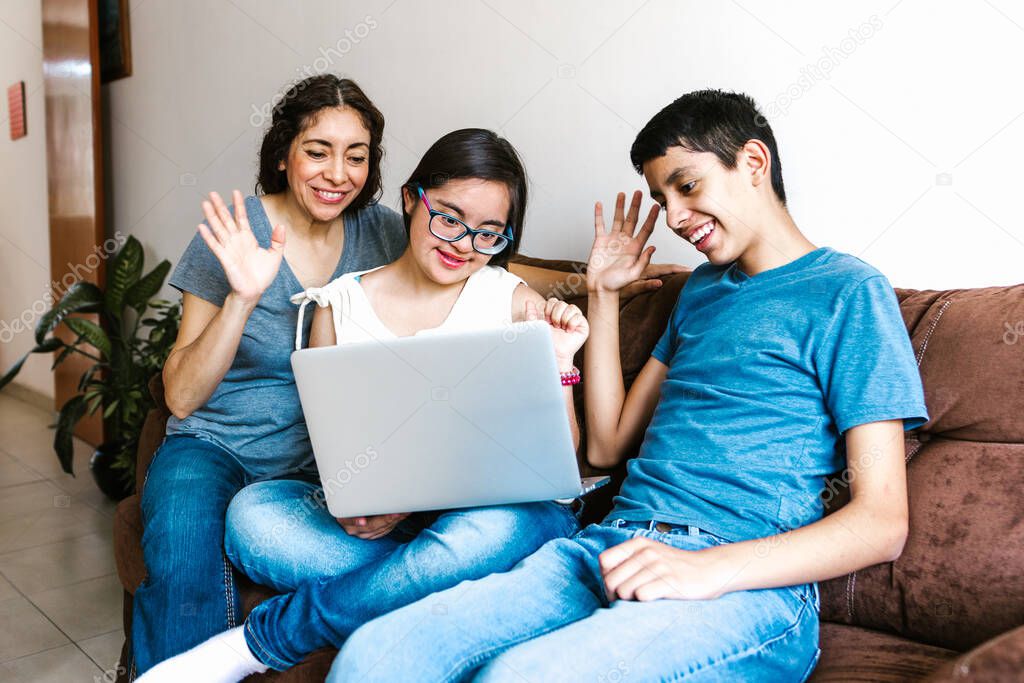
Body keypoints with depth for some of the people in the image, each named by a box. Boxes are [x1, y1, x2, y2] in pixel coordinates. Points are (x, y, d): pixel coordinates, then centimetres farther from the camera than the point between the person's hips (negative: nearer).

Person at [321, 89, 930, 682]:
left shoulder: (848, 290, 2)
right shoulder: (702, 290, 23)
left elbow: (882, 524, -6)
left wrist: (708, 567, -19)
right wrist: (603, 294, 19)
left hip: (748, 586, -5)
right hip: (611, 548, 6)